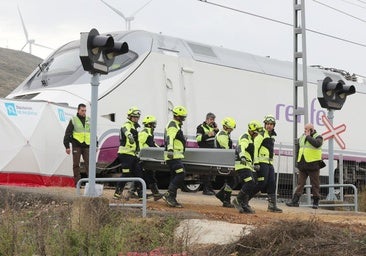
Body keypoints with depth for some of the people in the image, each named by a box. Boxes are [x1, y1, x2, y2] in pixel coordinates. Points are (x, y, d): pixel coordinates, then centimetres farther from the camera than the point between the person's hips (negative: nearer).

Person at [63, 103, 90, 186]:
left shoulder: (89, 120, 12)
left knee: (88, 163, -5)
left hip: (86, 146, 2)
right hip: (76, 146, -2)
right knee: (76, 164, 2)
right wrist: (67, 146, -4)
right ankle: (77, 182, 6)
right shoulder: (73, 120, 2)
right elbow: (67, 134, 1)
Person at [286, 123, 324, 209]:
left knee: (315, 184, 2)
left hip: (313, 165, -5)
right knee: (300, 183, 3)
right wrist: (298, 160, 19)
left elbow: (317, 144, -26)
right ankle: (295, 201, 1)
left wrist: (308, 136, -16)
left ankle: (316, 202, 9)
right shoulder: (302, 137, 14)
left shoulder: (318, 137, -3)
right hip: (302, 165, 5)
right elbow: (297, 147, 25)